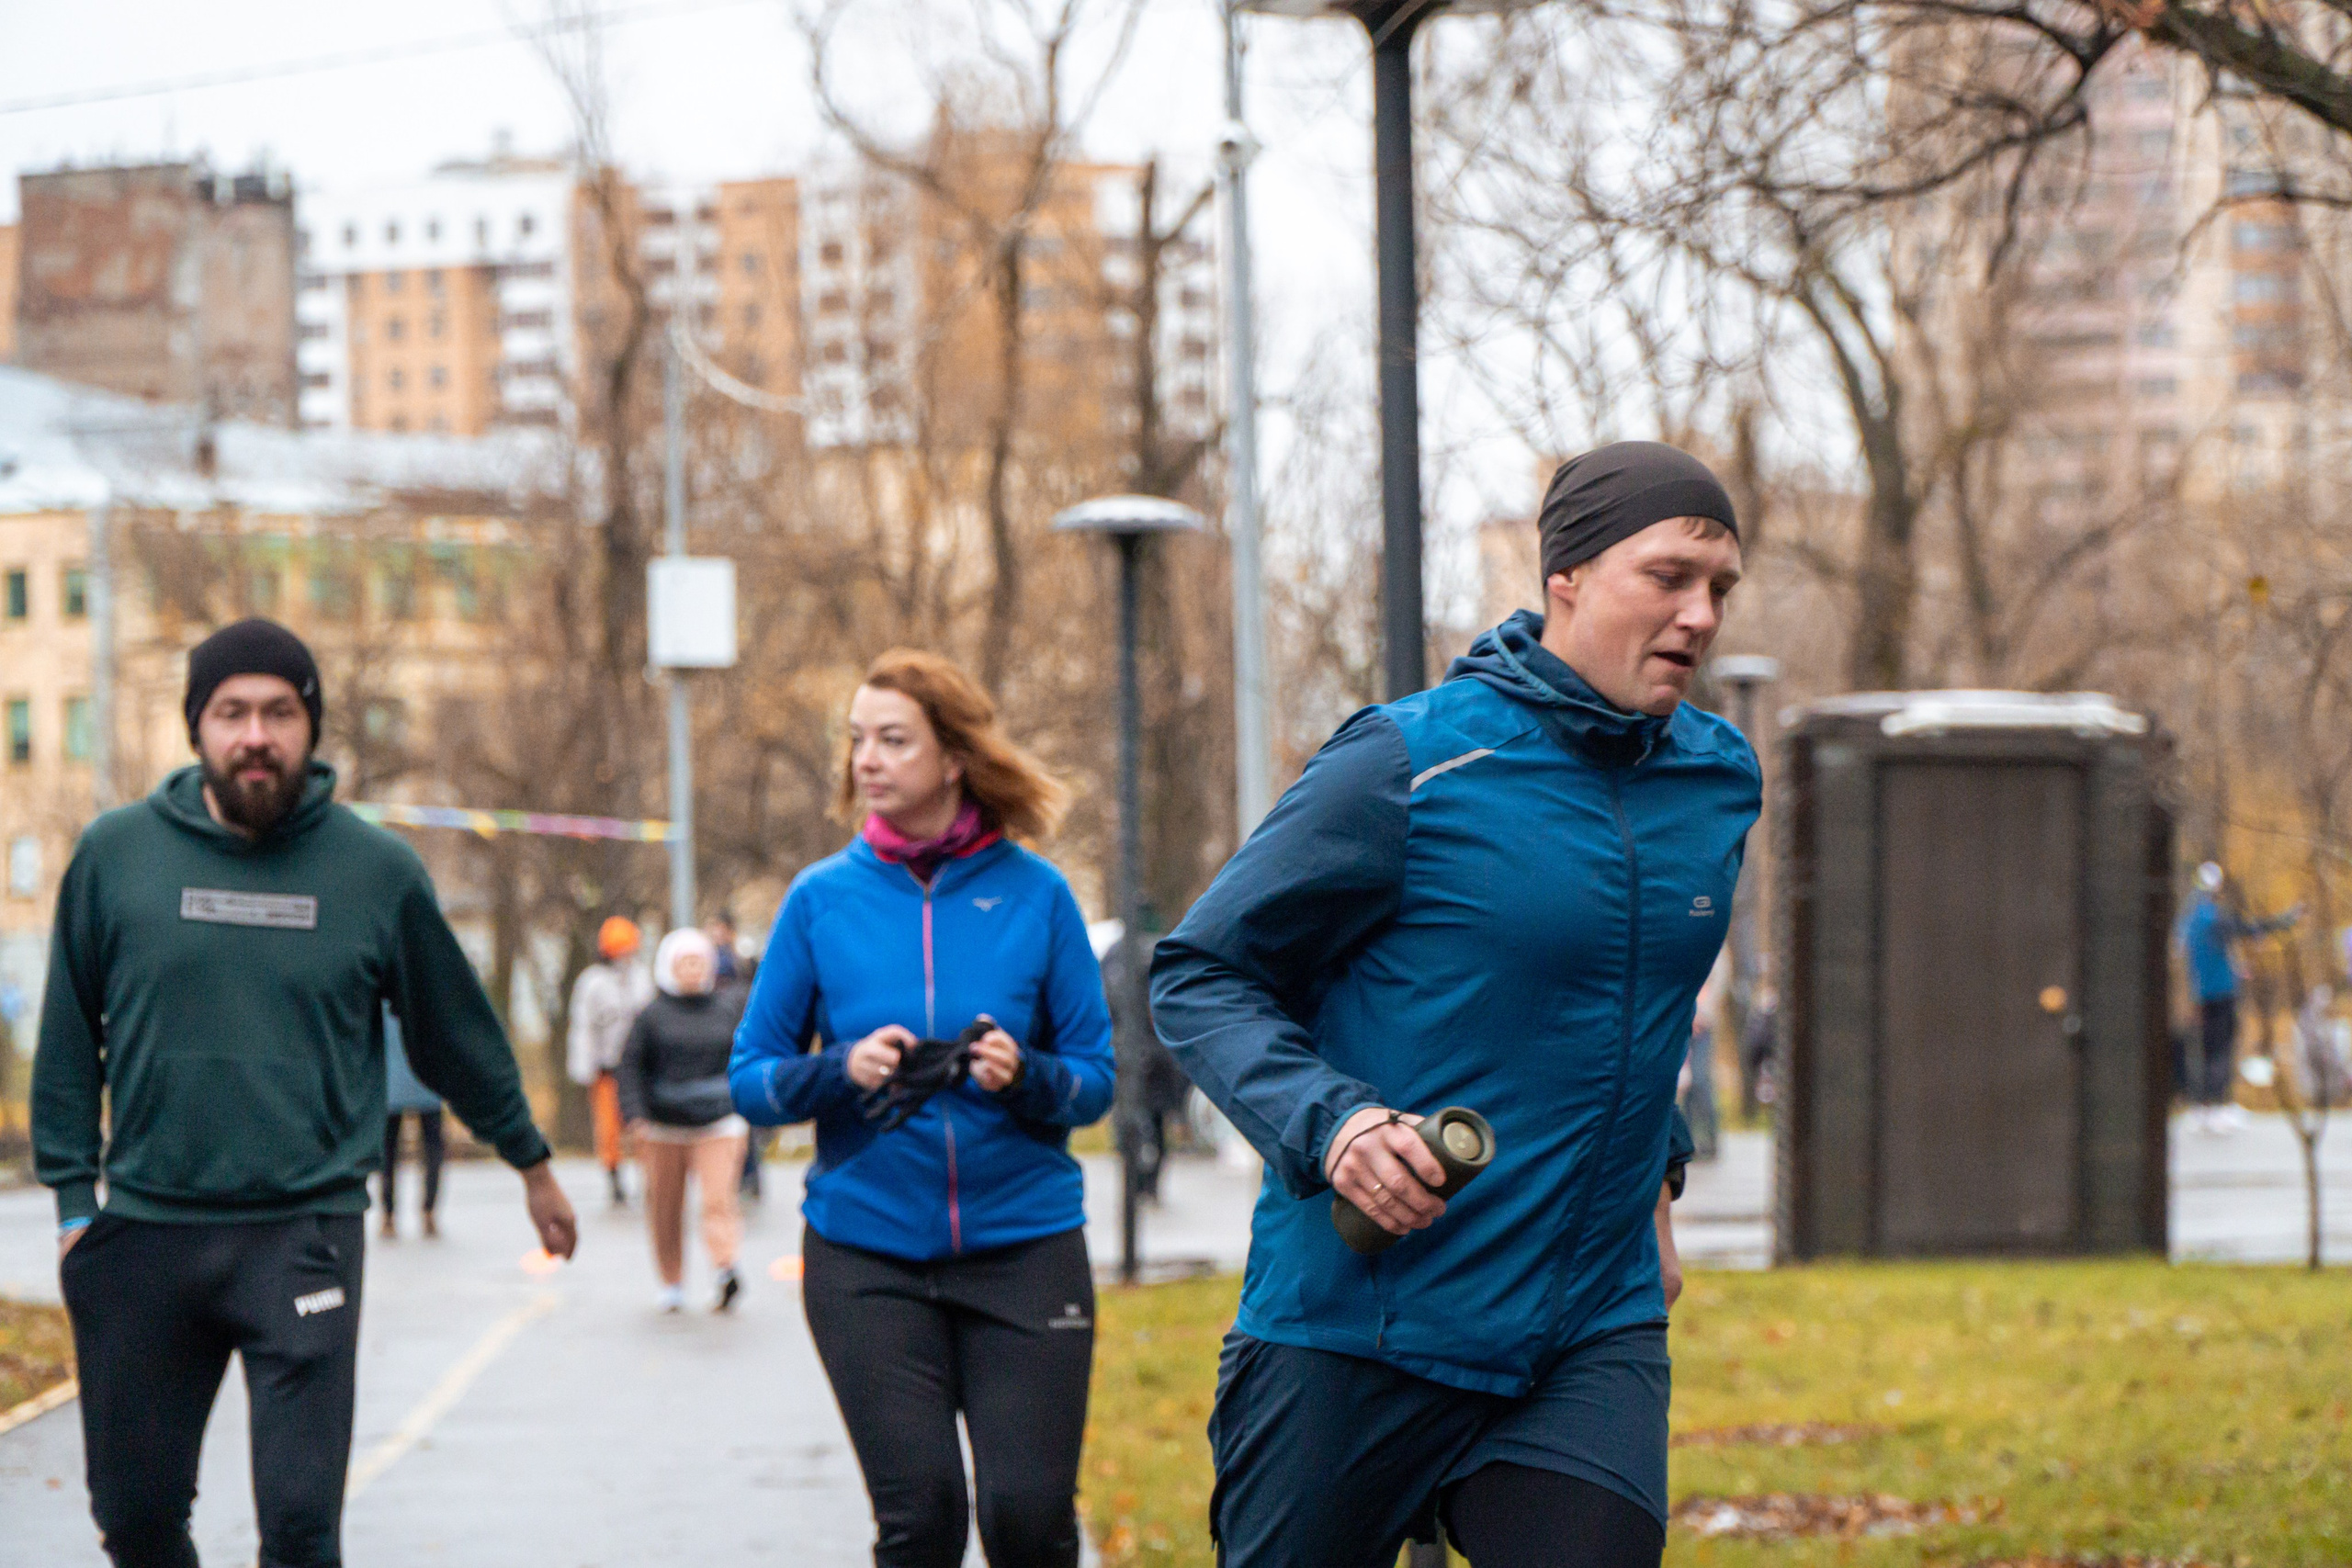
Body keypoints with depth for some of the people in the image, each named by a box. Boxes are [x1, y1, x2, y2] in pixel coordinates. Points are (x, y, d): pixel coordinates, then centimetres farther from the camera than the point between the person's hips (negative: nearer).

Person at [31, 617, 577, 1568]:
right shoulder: (115, 854, 2)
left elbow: (459, 1033, 14)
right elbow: (69, 1040, 9)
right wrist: (73, 1200, 4)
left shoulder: (378, 871, 1)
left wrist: (532, 1163, 23)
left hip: (303, 1233, -2)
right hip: (142, 1236, 2)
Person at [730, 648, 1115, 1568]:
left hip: (1023, 1243, 0)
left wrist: (1025, 1075, -16)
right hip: (867, 1251, 0)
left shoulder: (1034, 895, 2)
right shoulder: (823, 898, 4)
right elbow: (752, 1078, 5)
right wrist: (842, 1070, -14)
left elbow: (1096, 1078, 5)